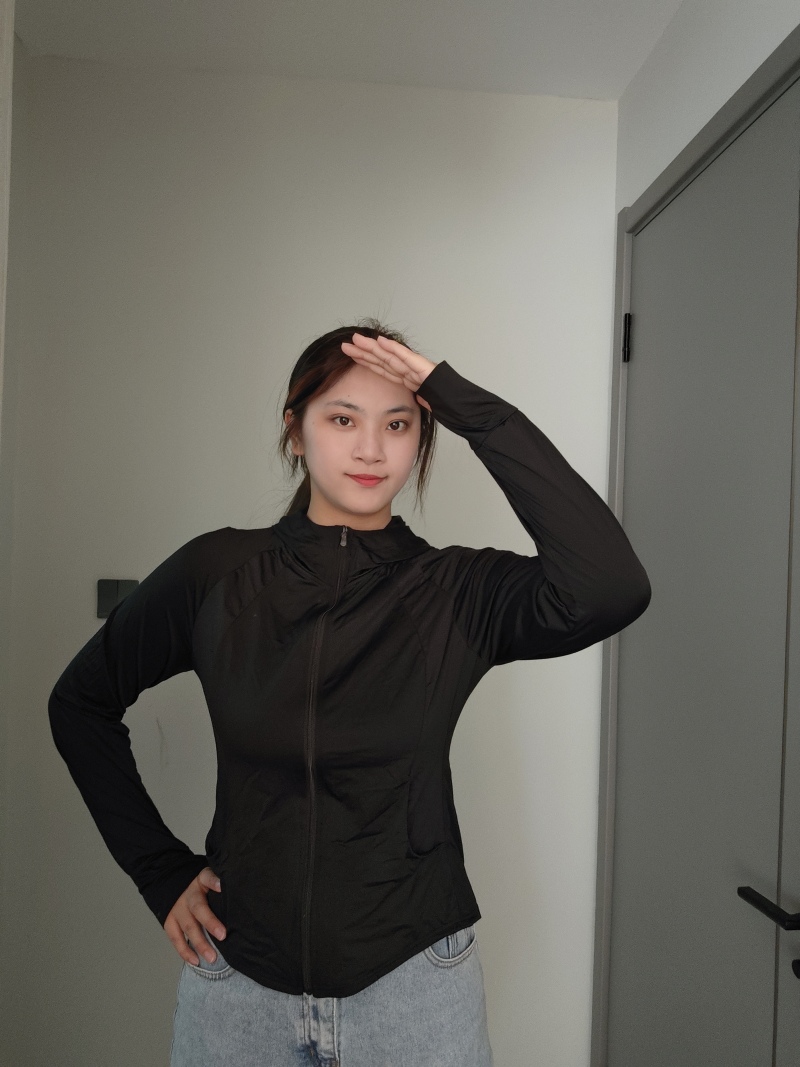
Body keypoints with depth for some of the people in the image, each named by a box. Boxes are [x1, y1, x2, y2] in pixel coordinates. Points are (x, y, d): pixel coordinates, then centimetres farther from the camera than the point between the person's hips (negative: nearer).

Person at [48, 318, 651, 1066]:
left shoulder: (458, 592, -12)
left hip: (412, 976, 0)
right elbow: (81, 702, 5)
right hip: (237, 975, 1)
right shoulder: (214, 574, -8)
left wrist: (476, 411, -28)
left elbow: (611, 588, -32)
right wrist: (158, 868, 0)